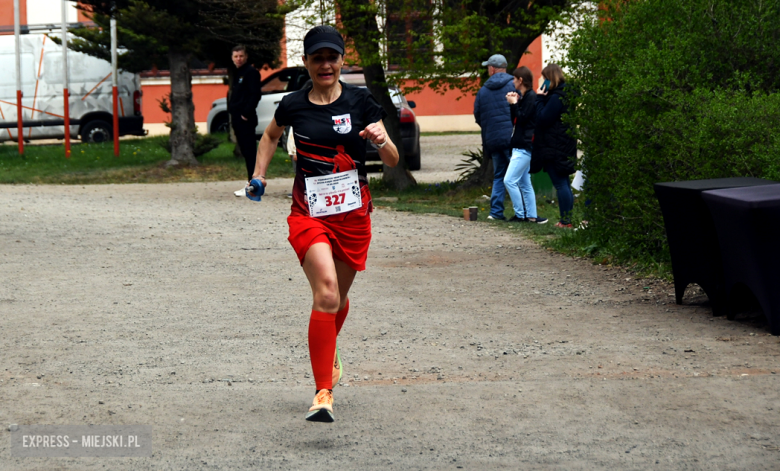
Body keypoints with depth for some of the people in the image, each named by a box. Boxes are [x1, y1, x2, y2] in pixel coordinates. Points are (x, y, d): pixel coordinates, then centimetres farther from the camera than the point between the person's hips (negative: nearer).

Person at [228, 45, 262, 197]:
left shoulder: (251, 72, -9)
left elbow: (255, 95, -17)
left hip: (246, 119, -10)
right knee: (245, 151, 11)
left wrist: (246, 113, -20)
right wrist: (232, 110, 14)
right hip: (237, 118, 10)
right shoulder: (237, 73, 20)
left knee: (249, 151, -9)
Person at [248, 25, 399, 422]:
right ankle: (323, 393, -19)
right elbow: (270, 136, 24)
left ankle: (329, 354, 50)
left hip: (353, 214, 2)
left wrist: (381, 140, -24)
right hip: (309, 213, -2)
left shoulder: (360, 101, -2)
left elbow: (392, 161, -4)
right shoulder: (293, 105, 0)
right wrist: (259, 173, 12)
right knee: (326, 292, -21)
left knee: (339, 297, 16)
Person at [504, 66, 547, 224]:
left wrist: (514, 104, -11)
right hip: (520, 146, 11)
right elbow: (515, 120, 15)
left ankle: (520, 214, -8)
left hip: (524, 147, -11)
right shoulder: (523, 96, 17)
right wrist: (513, 103, 3)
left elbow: (522, 119, -17)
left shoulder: (531, 97, -12)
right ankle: (531, 216, 12)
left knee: (510, 180, -12)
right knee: (524, 183, 11)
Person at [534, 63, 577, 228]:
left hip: (555, 148, -10)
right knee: (564, 183, 14)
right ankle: (568, 219, 17)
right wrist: (542, 98, 6)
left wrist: (540, 98, -12)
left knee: (560, 184, -7)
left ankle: (566, 221, -6)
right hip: (565, 146, 10)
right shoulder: (566, 94, 15)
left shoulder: (556, 97, -18)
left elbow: (542, 119, -19)